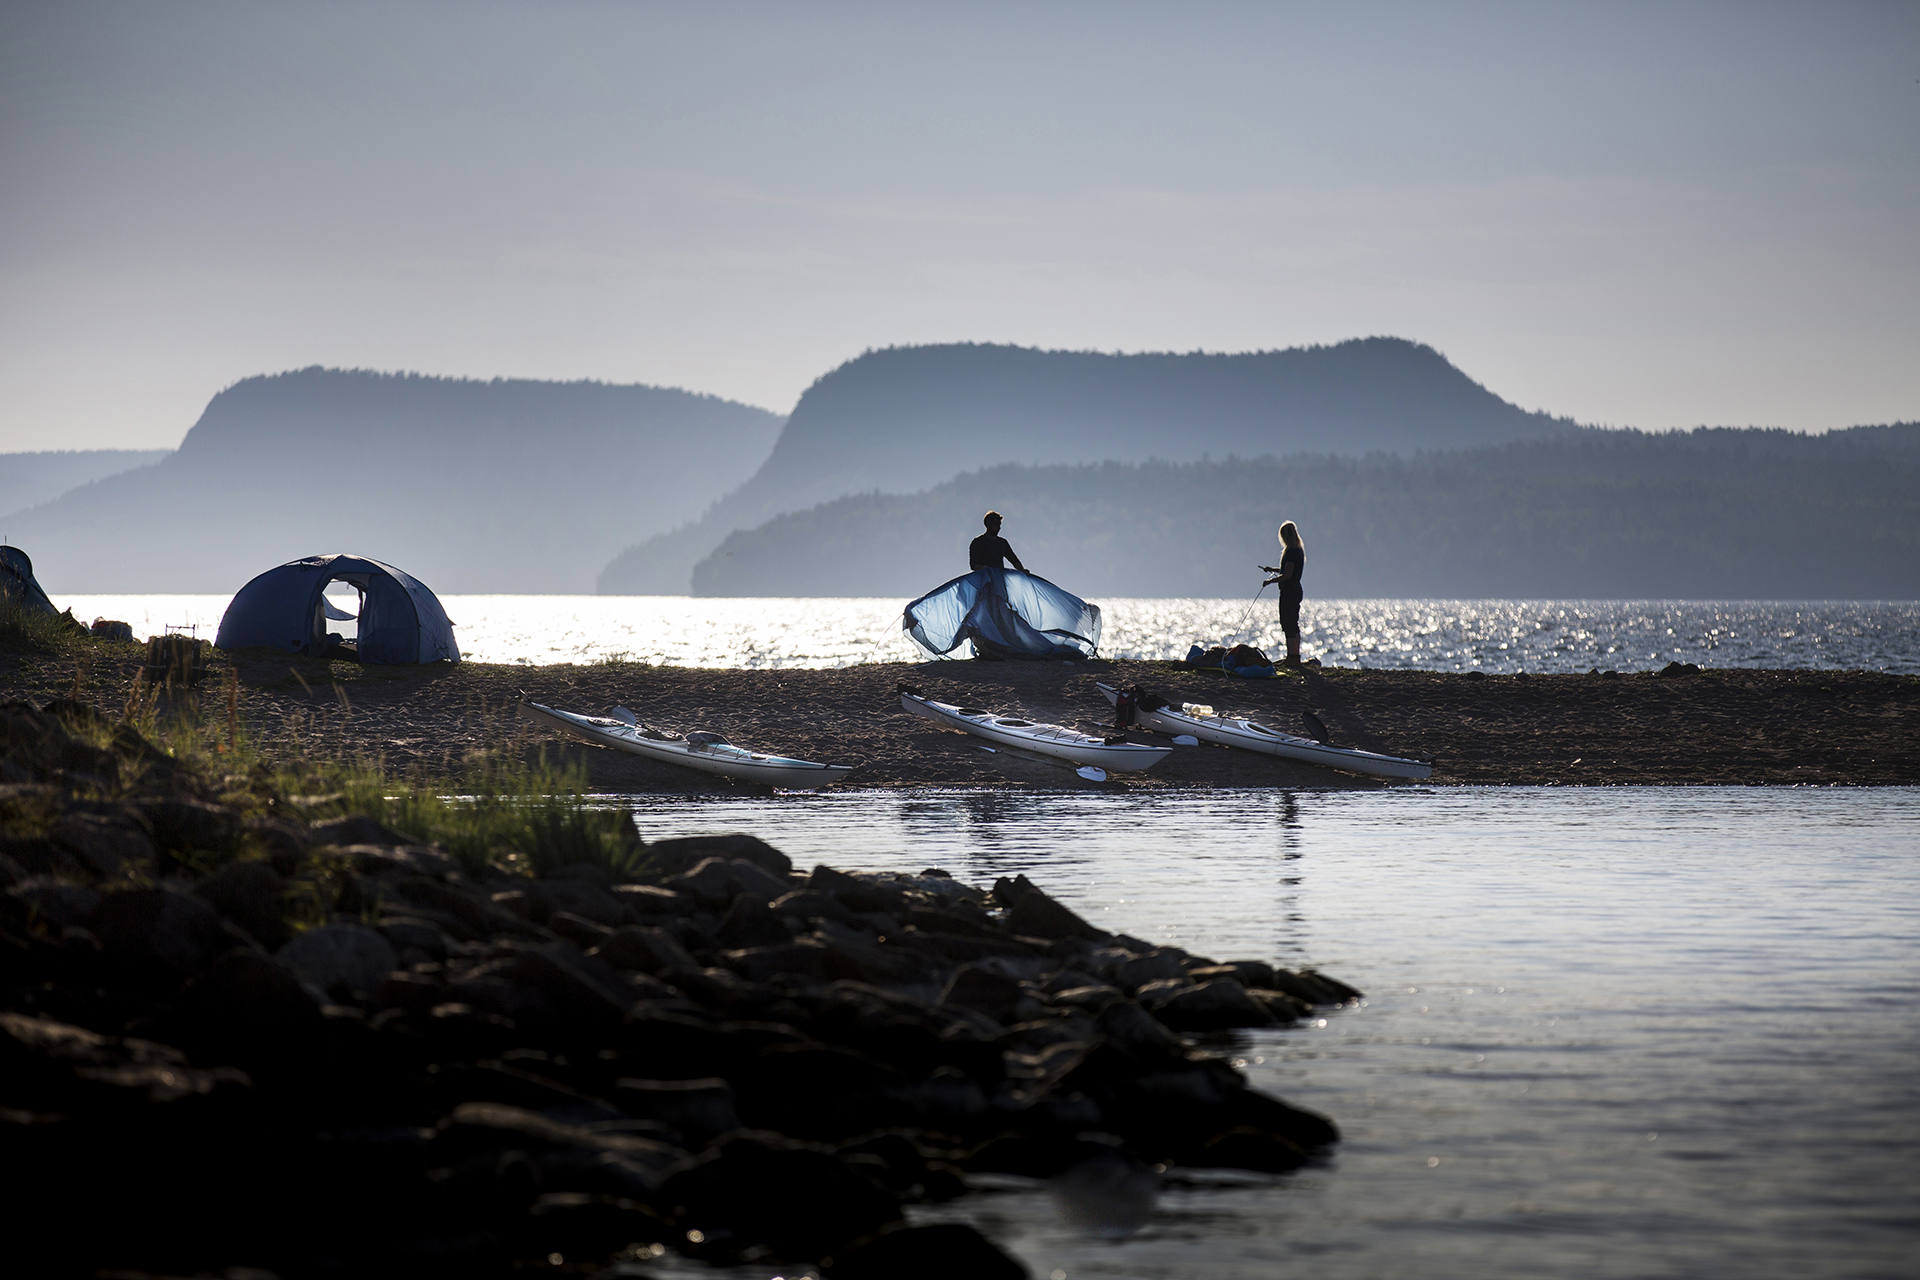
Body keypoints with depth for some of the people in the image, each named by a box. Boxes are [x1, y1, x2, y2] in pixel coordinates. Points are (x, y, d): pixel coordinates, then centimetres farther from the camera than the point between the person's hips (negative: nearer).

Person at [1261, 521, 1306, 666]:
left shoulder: (1291, 552, -17)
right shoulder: (1299, 550, 13)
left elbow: (1287, 575, -20)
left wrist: (1270, 581, -9)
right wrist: (1273, 569, 26)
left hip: (1288, 591, -10)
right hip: (1296, 590, 10)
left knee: (1288, 625, -9)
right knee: (1294, 625, 14)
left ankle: (1292, 658, -12)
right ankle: (1295, 658, 19)